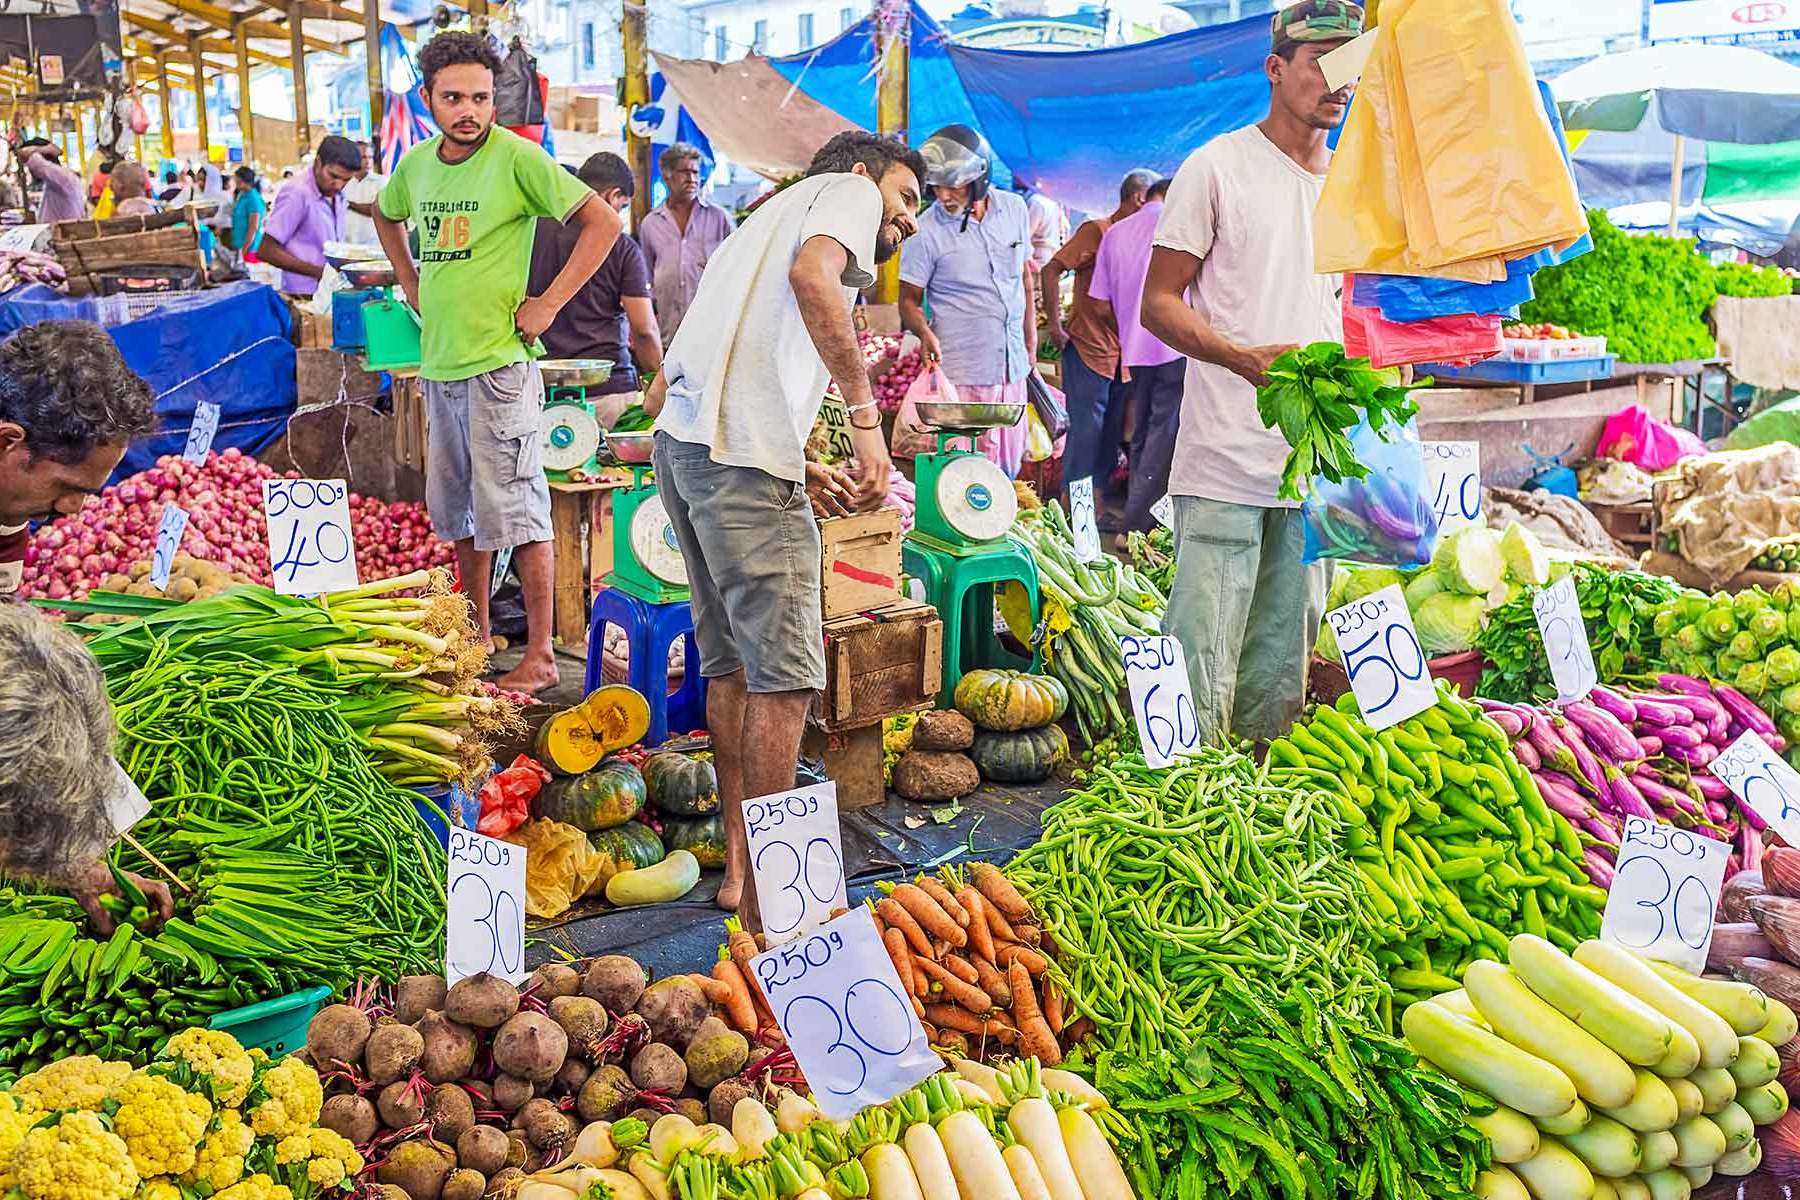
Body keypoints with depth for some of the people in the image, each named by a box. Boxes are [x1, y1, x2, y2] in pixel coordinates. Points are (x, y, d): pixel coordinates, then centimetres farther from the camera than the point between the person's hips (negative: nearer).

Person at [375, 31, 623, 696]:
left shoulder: (516, 158, -11)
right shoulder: (416, 165, 8)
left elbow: (604, 222, -14)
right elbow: (384, 216, 30)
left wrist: (549, 303, -14)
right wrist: (412, 284, 17)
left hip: (499, 362, -7)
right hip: (438, 364, 7)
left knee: (513, 509, -6)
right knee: (455, 509, 16)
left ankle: (540, 656, 3)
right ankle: (476, 636, 31)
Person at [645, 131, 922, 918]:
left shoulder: (771, 217, 33)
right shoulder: (847, 191, 11)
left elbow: (662, 393, 25)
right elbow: (812, 274, -17)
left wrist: (800, 470, 18)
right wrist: (865, 416, -15)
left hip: (680, 441, 9)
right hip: (744, 451, -9)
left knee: (731, 666, 15)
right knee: (786, 675, -5)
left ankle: (740, 867, 22)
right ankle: (768, 901, 0)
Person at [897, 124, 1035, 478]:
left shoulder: (1014, 208, 5)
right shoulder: (926, 230, -8)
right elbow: (909, 300, -1)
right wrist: (925, 333, -21)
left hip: (1012, 368, 5)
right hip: (961, 372, -5)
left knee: (1009, 470, 9)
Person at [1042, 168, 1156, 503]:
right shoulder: (1097, 230, -7)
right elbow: (1051, 271, -11)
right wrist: (1055, 325, -13)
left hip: (1122, 356, 8)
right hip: (1088, 350, -7)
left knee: (1111, 437, 8)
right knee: (1086, 432, -7)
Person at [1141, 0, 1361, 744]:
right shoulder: (1218, 167, -2)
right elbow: (1158, 303, -5)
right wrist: (1245, 359, -20)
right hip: (1226, 461, -6)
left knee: (1284, 665, 11)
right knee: (1202, 661, -7)